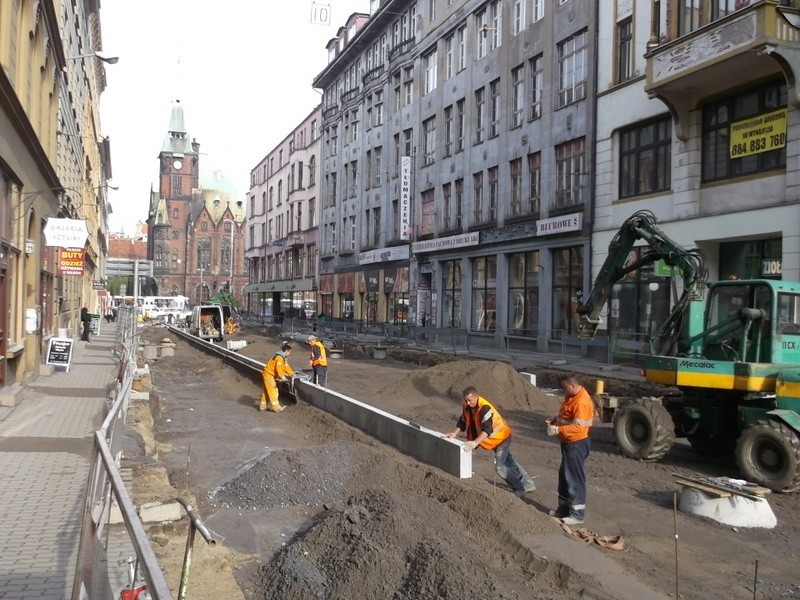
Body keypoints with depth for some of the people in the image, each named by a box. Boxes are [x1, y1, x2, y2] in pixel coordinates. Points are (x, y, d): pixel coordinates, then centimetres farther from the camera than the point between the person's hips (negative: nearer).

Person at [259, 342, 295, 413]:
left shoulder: (283, 357, 12)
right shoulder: (280, 357, -21)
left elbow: (286, 366, 18)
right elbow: (278, 368, -30)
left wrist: (291, 373, 16)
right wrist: (282, 376, -33)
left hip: (269, 374, 11)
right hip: (268, 374, -11)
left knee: (266, 391, 15)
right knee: (272, 390, -9)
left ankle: (262, 406, 22)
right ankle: (276, 407, -9)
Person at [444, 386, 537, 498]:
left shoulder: (485, 408, -34)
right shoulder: (467, 407, -9)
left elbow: (487, 429, -44)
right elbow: (462, 422, 5)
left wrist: (475, 443, -54)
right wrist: (454, 433, -9)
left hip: (502, 437, -9)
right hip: (493, 439, 9)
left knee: (499, 466, -8)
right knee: (509, 462, 19)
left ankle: (520, 488, 10)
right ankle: (528, 484, 34)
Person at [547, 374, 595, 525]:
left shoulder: (582, 402, -24)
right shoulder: (572, 396, 8)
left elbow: (578, 427, -28)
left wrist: (557, 429, -27)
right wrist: (556, 419, 5)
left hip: (576, 444, -10)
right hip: (568, 442, 10)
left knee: (574, 477, -2)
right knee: (565, 475, 18)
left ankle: (578, 513, 7)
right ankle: (564, 508, 30)